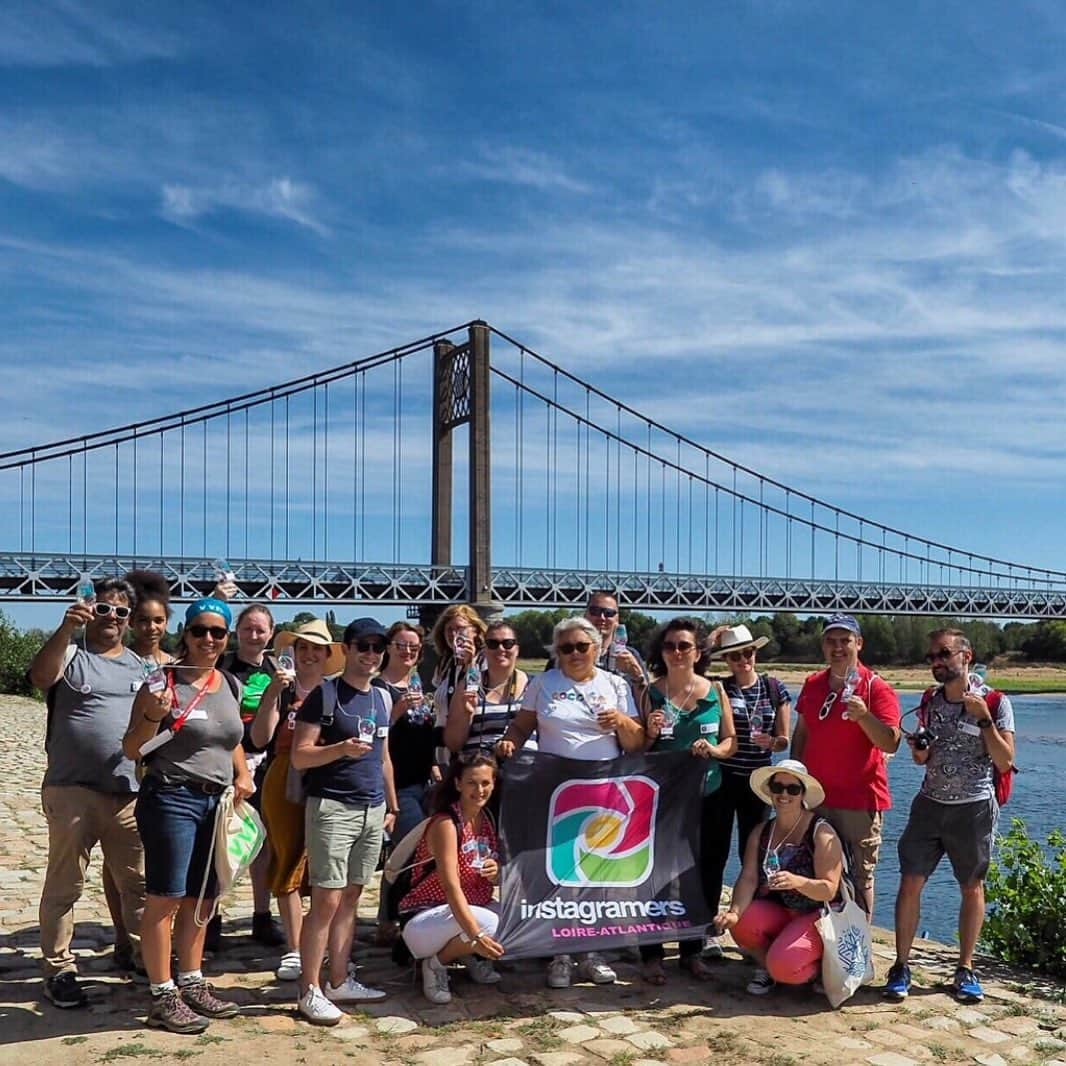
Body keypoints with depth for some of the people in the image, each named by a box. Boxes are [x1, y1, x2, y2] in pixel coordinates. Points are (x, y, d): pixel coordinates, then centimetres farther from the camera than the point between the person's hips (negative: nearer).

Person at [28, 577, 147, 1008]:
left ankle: (134, 950, 30)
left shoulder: (141, 667, 15)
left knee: (139, 881, 12)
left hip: (130, 793, 5)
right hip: (73, 791, -4)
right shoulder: (70, 656, 1)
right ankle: (58, 969, 14)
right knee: (64, 884, 4)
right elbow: (41, 675, -22)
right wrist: (67, 628, -37)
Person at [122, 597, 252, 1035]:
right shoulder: (163, 680, -8)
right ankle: (163, 998, 5)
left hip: (217, 802, 6)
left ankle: (192, 984, 23)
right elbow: (132, 749, -6)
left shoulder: (232, 686, 10)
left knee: (200, 899, 12)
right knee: (165, 898, -4)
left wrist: (242, 773, 7)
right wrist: (153, 716, -24)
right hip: (172, 798, -6)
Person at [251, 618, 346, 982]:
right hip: (286, 785, -1)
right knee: (289, 865, 3)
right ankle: (294, 949, 12)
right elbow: (260, 739, -7)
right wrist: (273, 693, -15)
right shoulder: (281, 690, 3)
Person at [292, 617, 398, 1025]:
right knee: (326, 901, -6)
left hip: (373, 809, 6)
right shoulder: (324, 695, -6)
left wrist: (391, 805, 20)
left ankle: (339, 982, 19)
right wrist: (342, 749, -24)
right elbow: (300, 756, -10)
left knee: (350, 898, 11)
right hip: (332, 807, -6)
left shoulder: (383, 698, 14)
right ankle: (310, 991, 3)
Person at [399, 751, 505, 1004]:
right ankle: (436, 962, -6)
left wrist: (496, 872, -13)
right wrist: (476, 936, -40)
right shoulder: (446, 824, -20)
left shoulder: (486, 818, 3)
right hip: (423, 921, -7)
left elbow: (495, 879, 11)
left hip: (469, 910, 8)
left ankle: (471, 955, 9)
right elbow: (452, 888, -29)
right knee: (491, 924, -32)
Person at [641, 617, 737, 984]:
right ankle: (651, 955, 12)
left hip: (708, 798, 2)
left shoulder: (716, 692, 4)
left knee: (705, 876, 9)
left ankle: (692, 950, 25)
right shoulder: (650, 694, -1)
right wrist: (651, 734, -17)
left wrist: (714, 749, -11)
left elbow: (731, 741, 9)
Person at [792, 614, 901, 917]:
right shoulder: (812, 685, 10)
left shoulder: (877, 688, -7)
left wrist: (864, 716, -31)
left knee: (860, 877, 0)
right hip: (816, 797, 5)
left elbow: (891, 743, -16)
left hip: (860, 800, -5)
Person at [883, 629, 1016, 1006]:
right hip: (930, 804, 3)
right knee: (910, 882, -3)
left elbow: (1005, 762, -12)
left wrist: (983, 718, -21)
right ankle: (901, 967, 6)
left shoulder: (995, 702, -7)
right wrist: (919, 750, -6)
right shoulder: (929, 701, 6)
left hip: (974, 808, -3)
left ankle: (966, 970, 24)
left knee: (972, 888, 10)